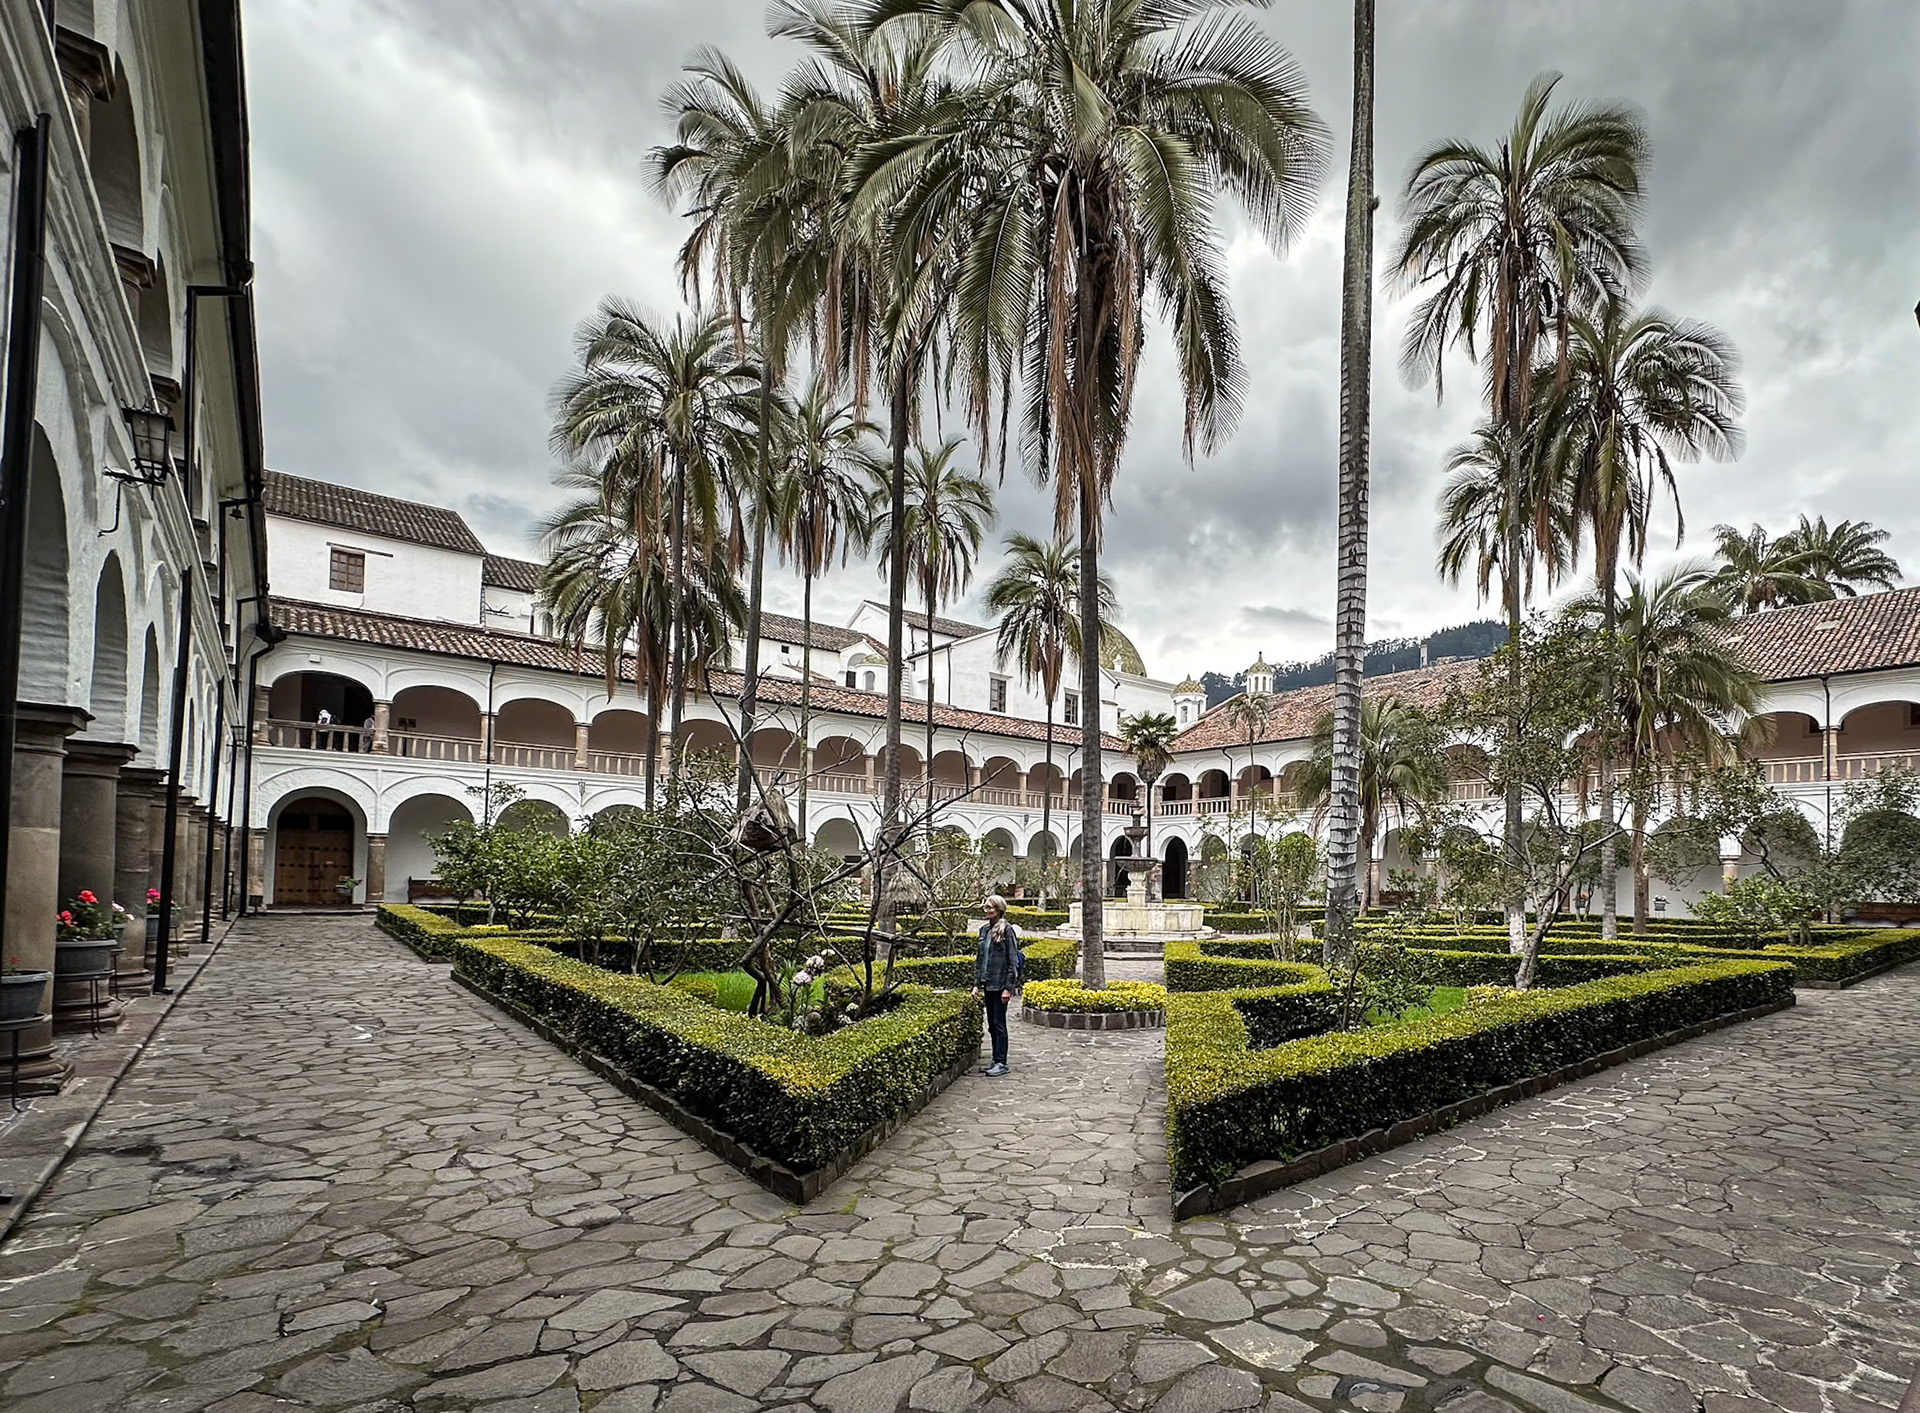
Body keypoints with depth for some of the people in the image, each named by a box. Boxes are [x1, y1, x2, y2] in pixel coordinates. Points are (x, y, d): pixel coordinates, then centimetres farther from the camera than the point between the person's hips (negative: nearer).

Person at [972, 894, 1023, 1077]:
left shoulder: (1007, 930, -10)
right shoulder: (984, 930, 12)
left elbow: (1013, 961, -12)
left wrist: (1008, 988, -16)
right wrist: (977, 984, 11)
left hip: (1000, 985, -7)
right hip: (988, 985, 7)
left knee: (998, 1024, -3)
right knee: (992, 1025, 13)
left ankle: (1001, 1063, 5)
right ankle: (996, 1060, 22)